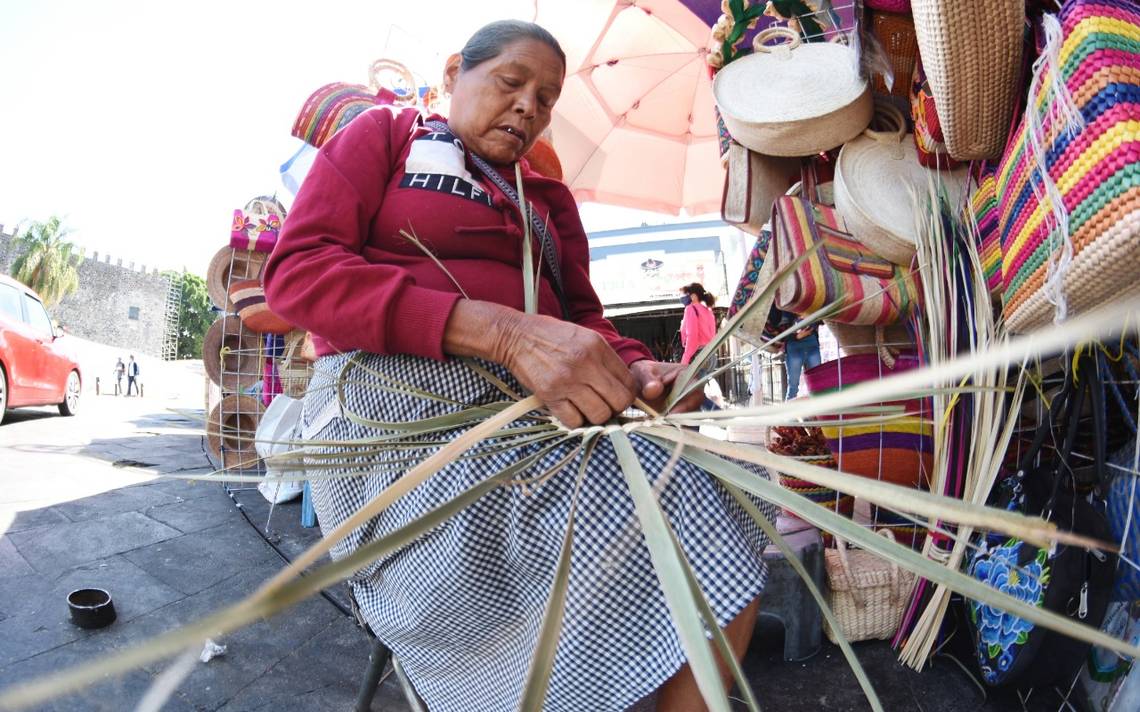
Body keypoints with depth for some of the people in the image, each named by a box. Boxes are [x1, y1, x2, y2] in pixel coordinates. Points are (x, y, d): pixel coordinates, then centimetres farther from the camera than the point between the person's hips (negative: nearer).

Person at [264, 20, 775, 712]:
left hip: (536, 411, 6)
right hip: (399, 402, -5)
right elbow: (297, 268, -5)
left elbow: (581, 315, 20)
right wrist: (501, 330, -19)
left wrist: (635, 371, -8)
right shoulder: (386, 133, 11)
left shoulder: (550, 200, 26)